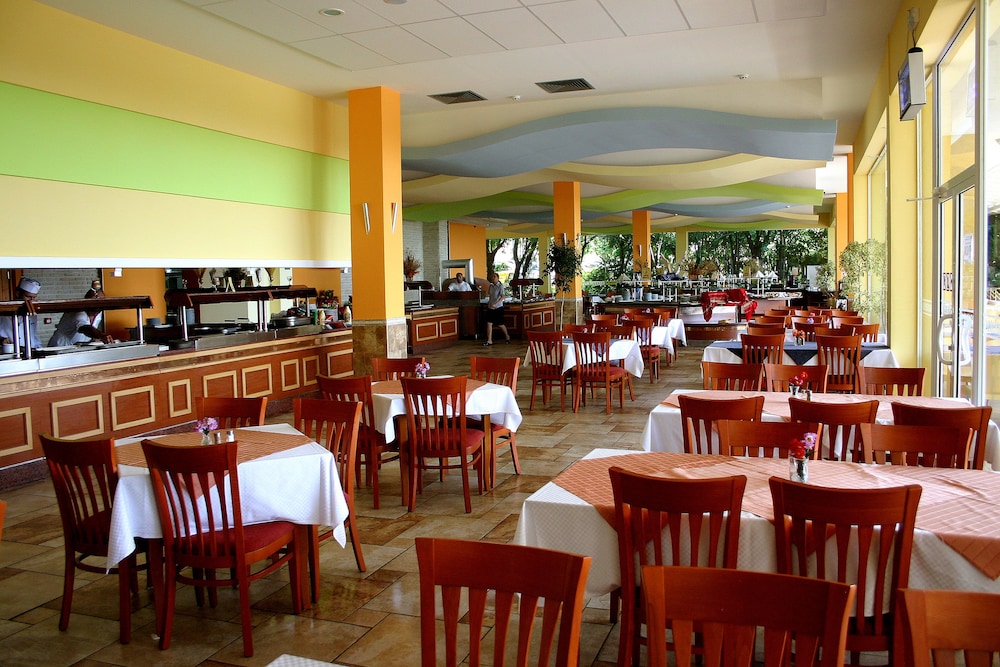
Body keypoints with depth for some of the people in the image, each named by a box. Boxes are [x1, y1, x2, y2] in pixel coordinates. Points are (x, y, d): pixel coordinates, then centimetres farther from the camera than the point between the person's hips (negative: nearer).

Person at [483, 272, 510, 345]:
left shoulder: (500, 286, -10)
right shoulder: (491, 286, 8)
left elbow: (502, 296, -21)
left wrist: (496, 304, -32)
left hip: (498, 307, -5)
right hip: (490, 308, 5)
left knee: (500, 325, 4)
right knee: (489, 323, -4)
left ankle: (507, 336, 29)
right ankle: (489, 340, -1)